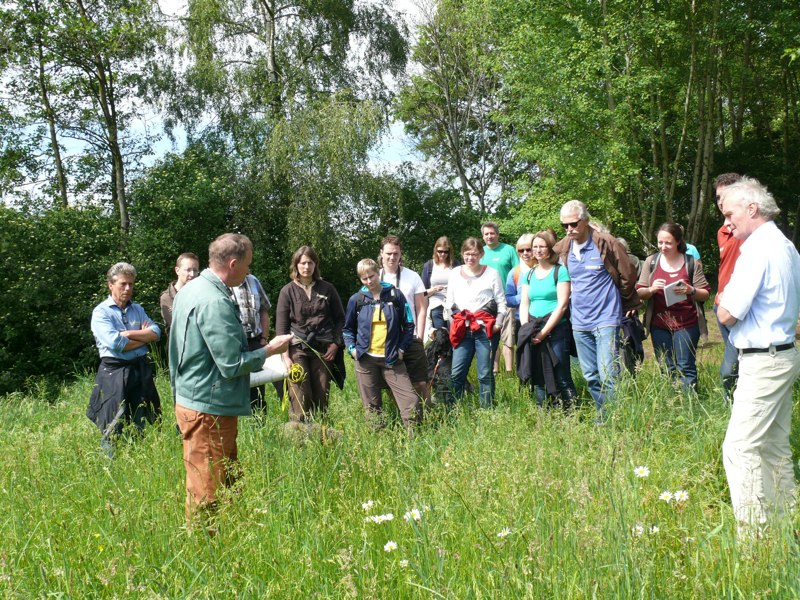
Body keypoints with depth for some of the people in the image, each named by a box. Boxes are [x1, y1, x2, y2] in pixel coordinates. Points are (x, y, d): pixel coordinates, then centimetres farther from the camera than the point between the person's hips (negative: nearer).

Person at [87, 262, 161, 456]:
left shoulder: (137, 309, 13)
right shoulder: (101, 312, -5)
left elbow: (156, 333, -1)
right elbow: (115, 343, -18)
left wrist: (130, 334, -14)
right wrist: (143, 337, -5)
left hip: (140, 371, 5)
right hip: (114, 373, -5)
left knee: (138, 426, 12)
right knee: (113, 430, -1)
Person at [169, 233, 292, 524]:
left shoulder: (192, 289, 10)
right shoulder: (215, 302, -22)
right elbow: (232, 365, -22)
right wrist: (270, 350, -8)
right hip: (210, 410, -10)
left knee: (229, 485, 19)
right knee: (208, 498, 1)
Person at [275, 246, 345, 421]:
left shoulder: (327, 289, 7)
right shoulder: (288, 291, 3)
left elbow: (340, 318, 14)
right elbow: (281, 326, 1)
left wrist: (336, 344, 2)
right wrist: (286, 356, -8)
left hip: (323, 349, 2)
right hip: (297, 348, -2)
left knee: (321, 397, 2)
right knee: (300, 399, -10)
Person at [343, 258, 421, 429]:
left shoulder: (395, 295, 2)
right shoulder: (356, 299, 4)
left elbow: (408, 324, 7)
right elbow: (347, 328, 15)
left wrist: (402, 349, -1)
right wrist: (352, 348, 0)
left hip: (392, 359, -1)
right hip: (366, 359, 1)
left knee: (411, 400, -9)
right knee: (372, 405, 6)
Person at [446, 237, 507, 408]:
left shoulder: (492, 273, 4)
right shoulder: (455, 274, 13)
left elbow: (501, 302, 4)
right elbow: (449, 303, 16)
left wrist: (498, 324, -7)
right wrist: (453, 323, 7)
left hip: (485, 329, -2)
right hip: (462, 330, 3)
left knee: (485, 374, 1)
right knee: (456, 373, 1)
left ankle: (487, 410, 9)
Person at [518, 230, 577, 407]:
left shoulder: (560, 271, -2)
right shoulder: (530, 274, 15)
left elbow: (562, 305, -9)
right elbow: (524, 304, 12)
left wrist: (544, 332, -13)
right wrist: (526, 330, -4)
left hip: (555, 330, -6)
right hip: (533, 335, 6)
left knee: (562, 379, -8)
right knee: (538, 379, 8)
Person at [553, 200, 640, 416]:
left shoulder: (606, 243, -8)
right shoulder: (563, 248, 7)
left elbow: (627, 276, 0)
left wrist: (629, 305, 8)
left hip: (606, 319, -6)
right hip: (579, 321, 6)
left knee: (608, 374, -13)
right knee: (591, 376, 10)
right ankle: (603, 418, 20)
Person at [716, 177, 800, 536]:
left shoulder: (757, 250, -18)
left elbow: (727, 314, -19)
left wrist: (723, 298, 2)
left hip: (763, 363, -10)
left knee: (739, 449, -8)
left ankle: (752, 536, -6)